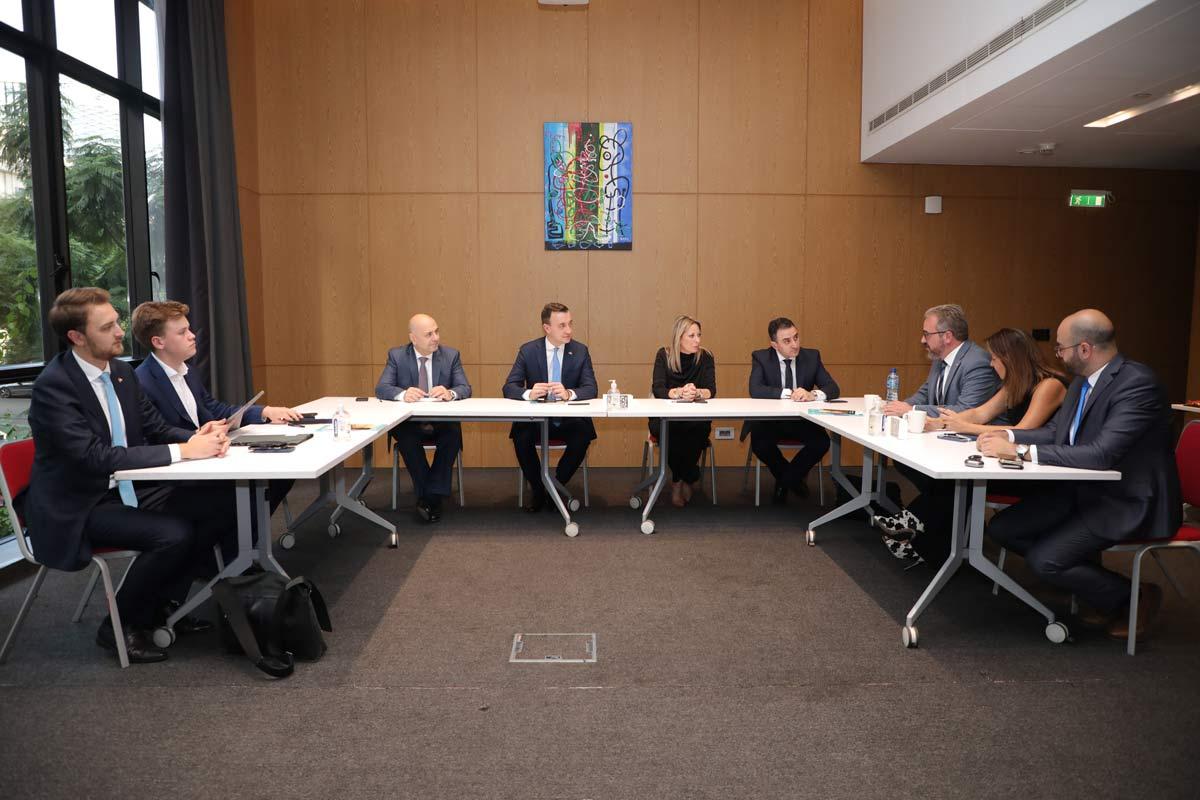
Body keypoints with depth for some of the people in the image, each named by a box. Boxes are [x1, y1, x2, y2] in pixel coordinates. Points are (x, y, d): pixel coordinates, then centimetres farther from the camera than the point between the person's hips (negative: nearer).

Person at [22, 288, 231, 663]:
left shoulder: (122, 371, 3)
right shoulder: (54, 385, -20)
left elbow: (157, 429, 8)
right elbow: (96, 456, -29)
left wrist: (199, 436, -15)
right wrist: (184, 451, -31)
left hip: (126, 488, 7)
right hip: (77, 506, -7)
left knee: (215, 512, -10)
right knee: (173, 534, -27)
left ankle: (164, 605, 8)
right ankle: (121, 626, -2)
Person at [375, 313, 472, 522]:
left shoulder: (451, 355, 2)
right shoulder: (396, 356, 1)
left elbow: (465, 389, -5)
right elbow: (381, 388, -8)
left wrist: (450, 393, -29)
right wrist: (403, 394, -31)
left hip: (442, 423, 0)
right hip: (409, 422, 0)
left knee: (454, 434, -32)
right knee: (406, 437, -33)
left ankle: (431, 496, -20)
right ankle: (429, 496, -18)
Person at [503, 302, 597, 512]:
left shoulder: (580, 350, 0)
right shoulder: (528, 350, -1)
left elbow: (591, 389, -7)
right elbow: (509, 388, -6)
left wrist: (569, 393, -30)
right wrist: (529, 393, -30)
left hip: (570, 419, 0)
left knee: (583, 436, -29)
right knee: (521, 436, -29)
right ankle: (537, 488, -3)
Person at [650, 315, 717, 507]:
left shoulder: (705, 357, 3)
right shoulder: (664, 355, -1)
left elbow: (711, 390, -7)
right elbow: (658, 389, -11)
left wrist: (697, 393, -31)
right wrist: (678, 392, -31)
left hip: (696, 417, 1)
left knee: (700, 429, -32)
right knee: (668, 431, -34)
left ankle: (685, 480, -4)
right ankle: (678, 480, -6)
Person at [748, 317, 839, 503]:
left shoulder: (812, 356, 1)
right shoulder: (761, 357, -5)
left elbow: (833, 389, -6)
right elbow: (755, 390, -19)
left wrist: (813, 395, -28)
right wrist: (787, 394, -29)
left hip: (802, 419, 2)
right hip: (770, 419, -2)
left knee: (822, 442, -26)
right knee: (759, 444, -31)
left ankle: (783, 481, 1)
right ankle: (793, 478, 2)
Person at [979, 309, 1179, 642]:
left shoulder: (1137, 384, -24)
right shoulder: (1083, 380, 3)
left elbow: (1102, 455, -33)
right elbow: (1055, 431, 14)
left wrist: (1020, 451, -31)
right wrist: (1008, 436, -5)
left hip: (1128, 504, -8)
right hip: (1084, 489, 8)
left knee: (1043, 559, -19)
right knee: (1002, 528, -1)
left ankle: (1132, 595, 7)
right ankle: (1086, 574, 15)